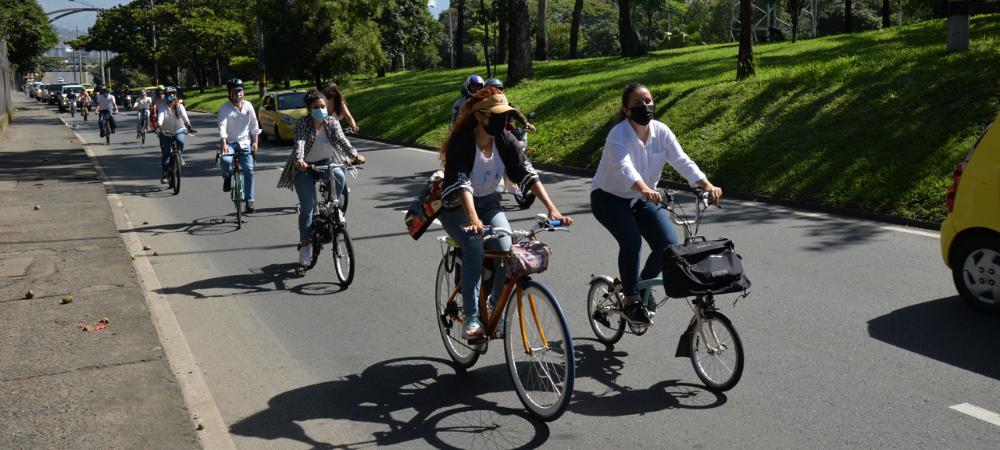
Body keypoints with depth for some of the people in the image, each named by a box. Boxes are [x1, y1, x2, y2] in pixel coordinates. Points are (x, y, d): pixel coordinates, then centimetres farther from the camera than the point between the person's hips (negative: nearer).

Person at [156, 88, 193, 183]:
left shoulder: (179, 106, -8)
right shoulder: (163, 107, -8)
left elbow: (184, 115, -28)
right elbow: (160, 115, -27)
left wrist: (187, 122, -49)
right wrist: (159, 123, -49)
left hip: (179, 130, -1)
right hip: (165, 132, 1)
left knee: (181, 141, -34)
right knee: (165, 153, -3)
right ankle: (164, 174, 6)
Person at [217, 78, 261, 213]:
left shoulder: (248, 106, 2)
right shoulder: (225, 108, -8)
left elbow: (254, 125, 9)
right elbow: (222, 126, -20)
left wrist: (255, 142, 3)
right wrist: (223, 144, -33)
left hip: (245, 143, 3)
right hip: (230, 142, -3)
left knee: (249, 171, -5)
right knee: (226, 160, -32)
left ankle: (249, 200, 2)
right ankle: (227, 178, 2)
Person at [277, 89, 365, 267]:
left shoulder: (332, 121, -5)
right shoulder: (302, 124, -13)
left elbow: (341, 139, -20)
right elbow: (300, 143, -29)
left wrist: (355, 155, -38)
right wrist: (299, 160, -50)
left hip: (326, 162, 2)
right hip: (305, 167, -2)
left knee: (339, 175, -33)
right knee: (307, 207, -5)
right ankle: (305, 245, 5)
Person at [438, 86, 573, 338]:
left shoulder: (504, 139, -11)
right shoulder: (461, 142, -25)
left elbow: (527, 173, -17)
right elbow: (461, 183, -37)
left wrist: (552, 208, -29)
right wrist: (473, 219, -53)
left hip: (489, 203, 4)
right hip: (457, 207, -4)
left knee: (506, 248, -20)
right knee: (474, 248, -30)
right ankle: (471, 318, -18)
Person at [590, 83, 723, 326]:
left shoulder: (661, 131, -8)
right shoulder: (619, 135, -24)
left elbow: (682, 161, -18)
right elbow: (624, 168, -42)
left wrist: (707, 185, -35)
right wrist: (645, 189, -61)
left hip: (643, 198, 5)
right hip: (609, 198, -5)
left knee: (668, 243, -12)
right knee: (631, 241, -28)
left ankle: (643, 284, 15)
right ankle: (631, 301, -12)